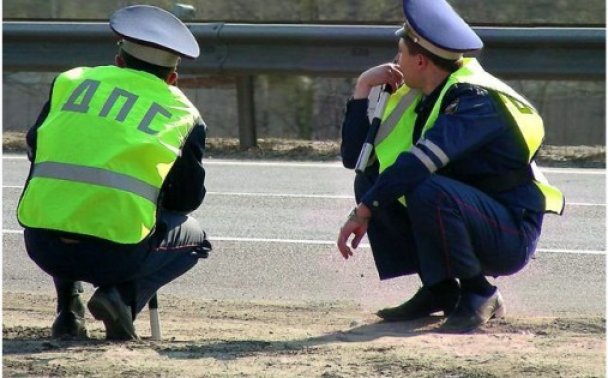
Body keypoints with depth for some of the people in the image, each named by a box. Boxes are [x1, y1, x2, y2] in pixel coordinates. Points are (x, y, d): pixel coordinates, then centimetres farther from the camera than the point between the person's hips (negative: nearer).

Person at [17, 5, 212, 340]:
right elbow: (188, 199, 20)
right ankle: (123, 295, 1)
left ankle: (67, 308, 21)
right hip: (116, 255, -3)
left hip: (43, 247, 3)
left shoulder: (70, 81, 15)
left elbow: (35, 147, 26)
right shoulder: (183, 114, 13)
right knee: (192, 236, 27)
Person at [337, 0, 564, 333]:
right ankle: (438, 292, 3)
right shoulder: (416, 98, 7)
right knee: (371, 180, 2)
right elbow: (353, 157, 8)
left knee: (426, 190, -33)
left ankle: (479, 296, -15)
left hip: (511, 239, -9)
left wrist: (363, 211, -36)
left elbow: (422, 160, -35)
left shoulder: (475, 99, -20)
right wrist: (363, 90, -1)